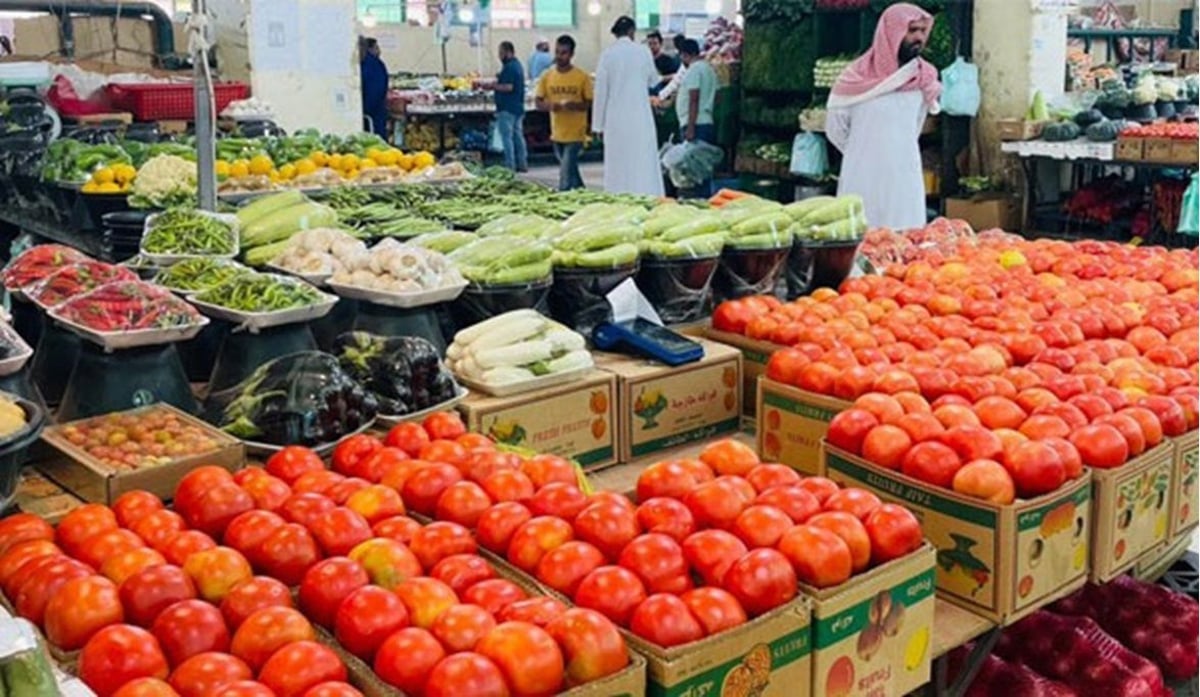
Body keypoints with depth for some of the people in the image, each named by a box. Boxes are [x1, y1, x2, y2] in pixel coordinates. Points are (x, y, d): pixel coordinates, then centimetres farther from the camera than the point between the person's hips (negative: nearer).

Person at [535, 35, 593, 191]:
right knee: (571, 171, 18)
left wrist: (575, 105, -24)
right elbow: (539, 103, 4)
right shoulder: (547, 77, 3)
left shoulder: (582, 77, -6)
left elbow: (589, 103, -4)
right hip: (557, 134, 4)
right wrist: (550, 105, -19)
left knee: (566, 174, -11)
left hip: (575, 134, -4)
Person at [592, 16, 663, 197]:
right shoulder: (643, 51, -2)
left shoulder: (607, 54, -3)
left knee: (618, 166, 5)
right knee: (643, 164, 3)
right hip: (640, 117, 0)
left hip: (616, 119, 0)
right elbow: (653, 81, 12)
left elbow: (601, 90, -2)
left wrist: (598, 123, 4)